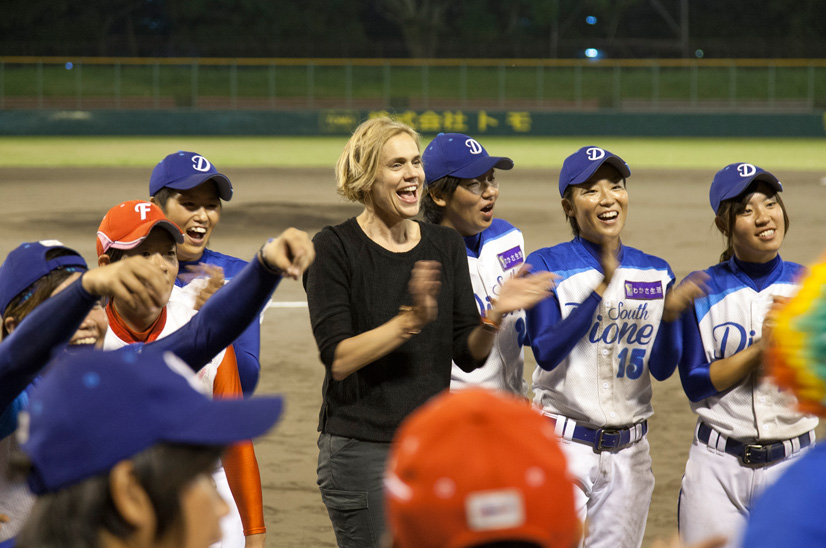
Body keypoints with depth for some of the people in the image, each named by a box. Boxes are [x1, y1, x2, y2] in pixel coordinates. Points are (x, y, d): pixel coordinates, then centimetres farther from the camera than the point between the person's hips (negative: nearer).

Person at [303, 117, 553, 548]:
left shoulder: (446, 245, 8)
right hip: (361, 447, -5)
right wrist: (411, 320, -26)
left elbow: (468, 355, 6)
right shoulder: (334, 248, -7)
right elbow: (339, 360, -16)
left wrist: (495, 316, -14)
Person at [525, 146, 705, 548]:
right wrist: (602, 288, -25)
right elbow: (546, 352, -18)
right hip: (564, 442, -4)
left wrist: (670, 314, -17)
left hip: (630, 450, 4)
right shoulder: (547, 266, -6)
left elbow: (662, 370, 1)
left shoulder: (655, 273, 5)